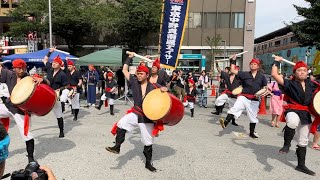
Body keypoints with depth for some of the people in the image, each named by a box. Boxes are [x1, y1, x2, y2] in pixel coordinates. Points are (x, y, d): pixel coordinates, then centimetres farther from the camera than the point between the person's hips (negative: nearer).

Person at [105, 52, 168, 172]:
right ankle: (117, 147, -13)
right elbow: (124, 70, 0)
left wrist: (164, 89, -18)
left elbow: (164, 90, 6)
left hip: (148, 116, -1)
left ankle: (148, 163, 26)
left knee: (148, 141, 8)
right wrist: (130, 57, 1)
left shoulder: (153, 86, -6)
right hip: (136, 113, 1)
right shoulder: (134, 82, -1)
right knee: (121, 124, -27)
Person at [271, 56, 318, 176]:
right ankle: (287, 144, -18)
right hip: (292, 110, -5)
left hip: (306, 113, 5)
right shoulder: (290, 84, -6)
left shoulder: (311, 84, 8)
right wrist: (277, 62, -8)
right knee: (293, 122, -43)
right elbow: (274, 74, -17)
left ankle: (301, 165, 30)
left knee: (303, 141, 13)